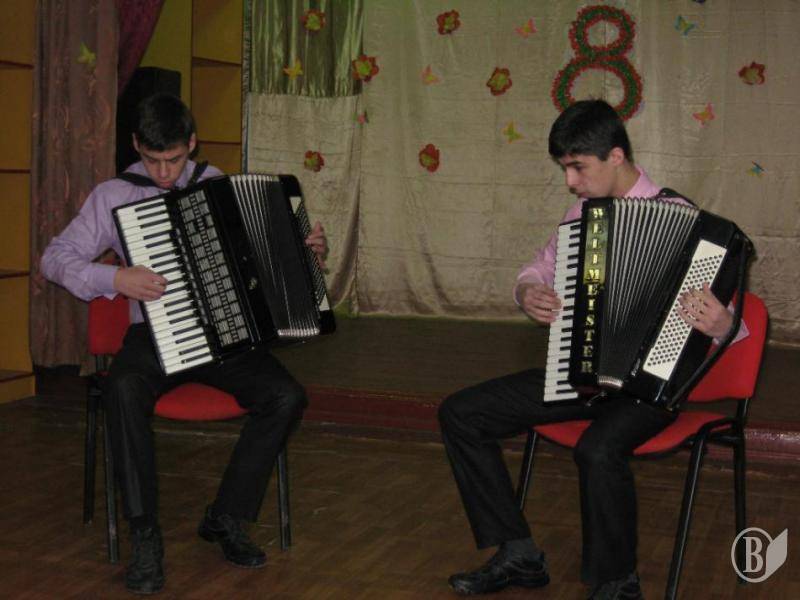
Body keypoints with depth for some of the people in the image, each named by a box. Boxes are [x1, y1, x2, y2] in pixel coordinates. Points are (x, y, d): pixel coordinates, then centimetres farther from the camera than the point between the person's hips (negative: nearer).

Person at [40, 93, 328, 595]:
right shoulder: (114, 195, 1)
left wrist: (310, 249, -1)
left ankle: (228, 518, -6)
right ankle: (145, 536, -23)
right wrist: (115, 278, -19)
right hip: (156, 334, -2)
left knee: (288, 396, -23)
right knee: (123, 390, -35)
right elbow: (56, 258, -2)